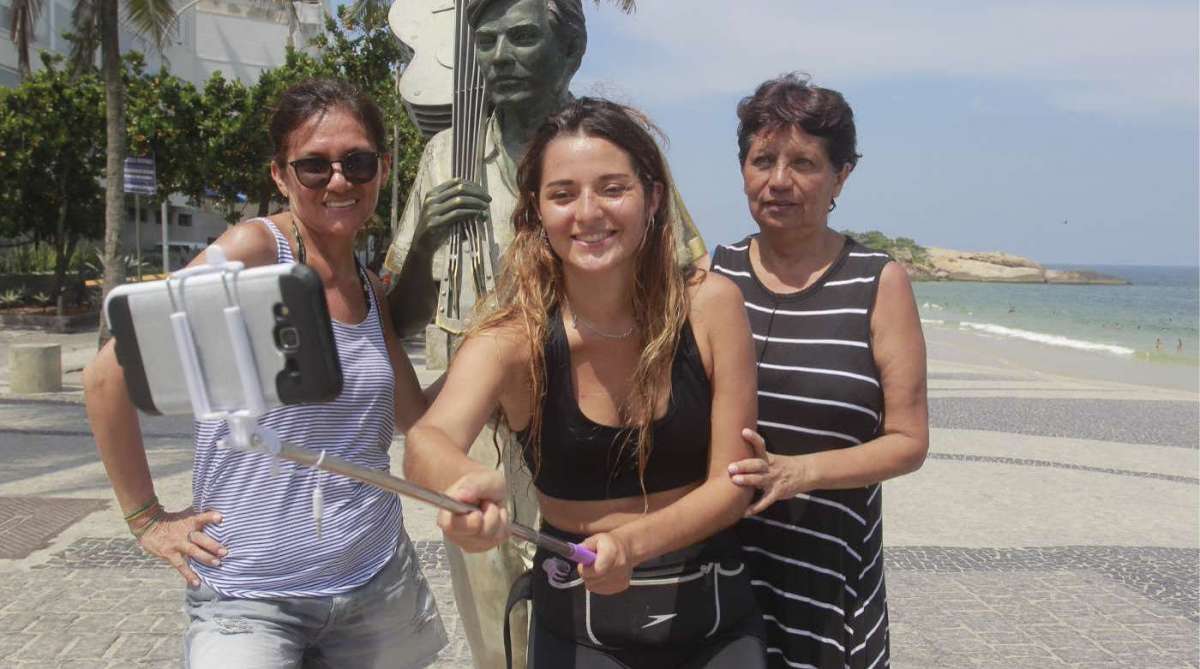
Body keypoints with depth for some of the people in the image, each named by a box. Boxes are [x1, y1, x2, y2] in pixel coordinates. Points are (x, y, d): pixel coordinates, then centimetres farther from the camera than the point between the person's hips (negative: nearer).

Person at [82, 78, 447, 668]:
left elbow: (412, 416, 10)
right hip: (250, 598, -6)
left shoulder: (371, 291, 7)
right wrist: (146, 518, -7)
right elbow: (109, 377, -13)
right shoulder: (256, 251, -13)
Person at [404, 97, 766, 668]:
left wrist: (630, 543, -28)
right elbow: (428, 439, -35)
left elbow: (731, 483, -11)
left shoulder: (709, 305, -14)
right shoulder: (514, 338, -17)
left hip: (717, 619, 1)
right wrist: (468, 483, -58)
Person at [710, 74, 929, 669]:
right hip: (715, 552, 2)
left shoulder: (879, 282, -2)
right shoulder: (714, 273, 4)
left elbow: (909, 441, -4)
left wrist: (797, 471, -18)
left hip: (828, 558, -1)